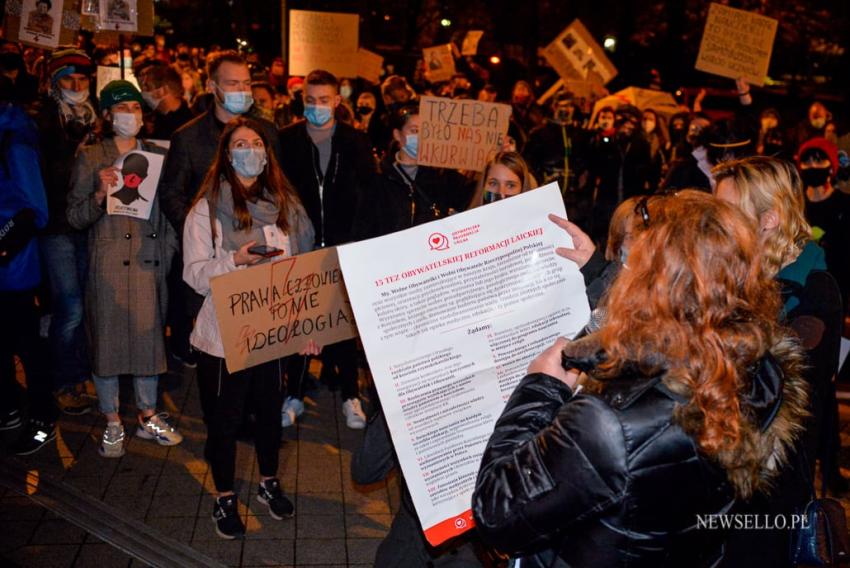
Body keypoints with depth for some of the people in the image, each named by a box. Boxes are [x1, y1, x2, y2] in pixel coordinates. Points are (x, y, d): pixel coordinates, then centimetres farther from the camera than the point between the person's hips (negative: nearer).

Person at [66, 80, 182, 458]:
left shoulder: (157, 155, 12)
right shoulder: (90, 158, 3)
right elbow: (74, 217, -1)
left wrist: (169, 252, 4)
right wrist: (100, 194, -17)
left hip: (150, 263, 3)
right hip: (108, 264, -3)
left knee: (150, 338, 8)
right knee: (107, 340, 3)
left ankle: (148, 416, 23)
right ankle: (112, 424, 18)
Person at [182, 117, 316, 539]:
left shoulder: (285, 205, 4)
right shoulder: (207, 208, -6)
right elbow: (195, 275, -10)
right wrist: (236, 260, -27)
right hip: (224, 334, -3)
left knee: (270, 410, 16)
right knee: (224, 418, 10)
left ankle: (269, 482, 39)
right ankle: (224, 497, 30)